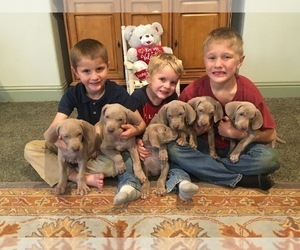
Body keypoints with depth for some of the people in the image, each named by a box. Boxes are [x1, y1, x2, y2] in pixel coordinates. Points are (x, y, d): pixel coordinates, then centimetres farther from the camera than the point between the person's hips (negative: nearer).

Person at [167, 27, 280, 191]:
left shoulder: (248, 92, -17)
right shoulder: (193, 91, -17)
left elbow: (270, 135, -8)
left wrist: (241, 134, -23)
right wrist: (194, 130, -26)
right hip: (203, 146, 1)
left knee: (270, 158, -25)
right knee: (174, 149, -27)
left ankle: (201, 168, -18)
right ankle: (240, 180, -21)